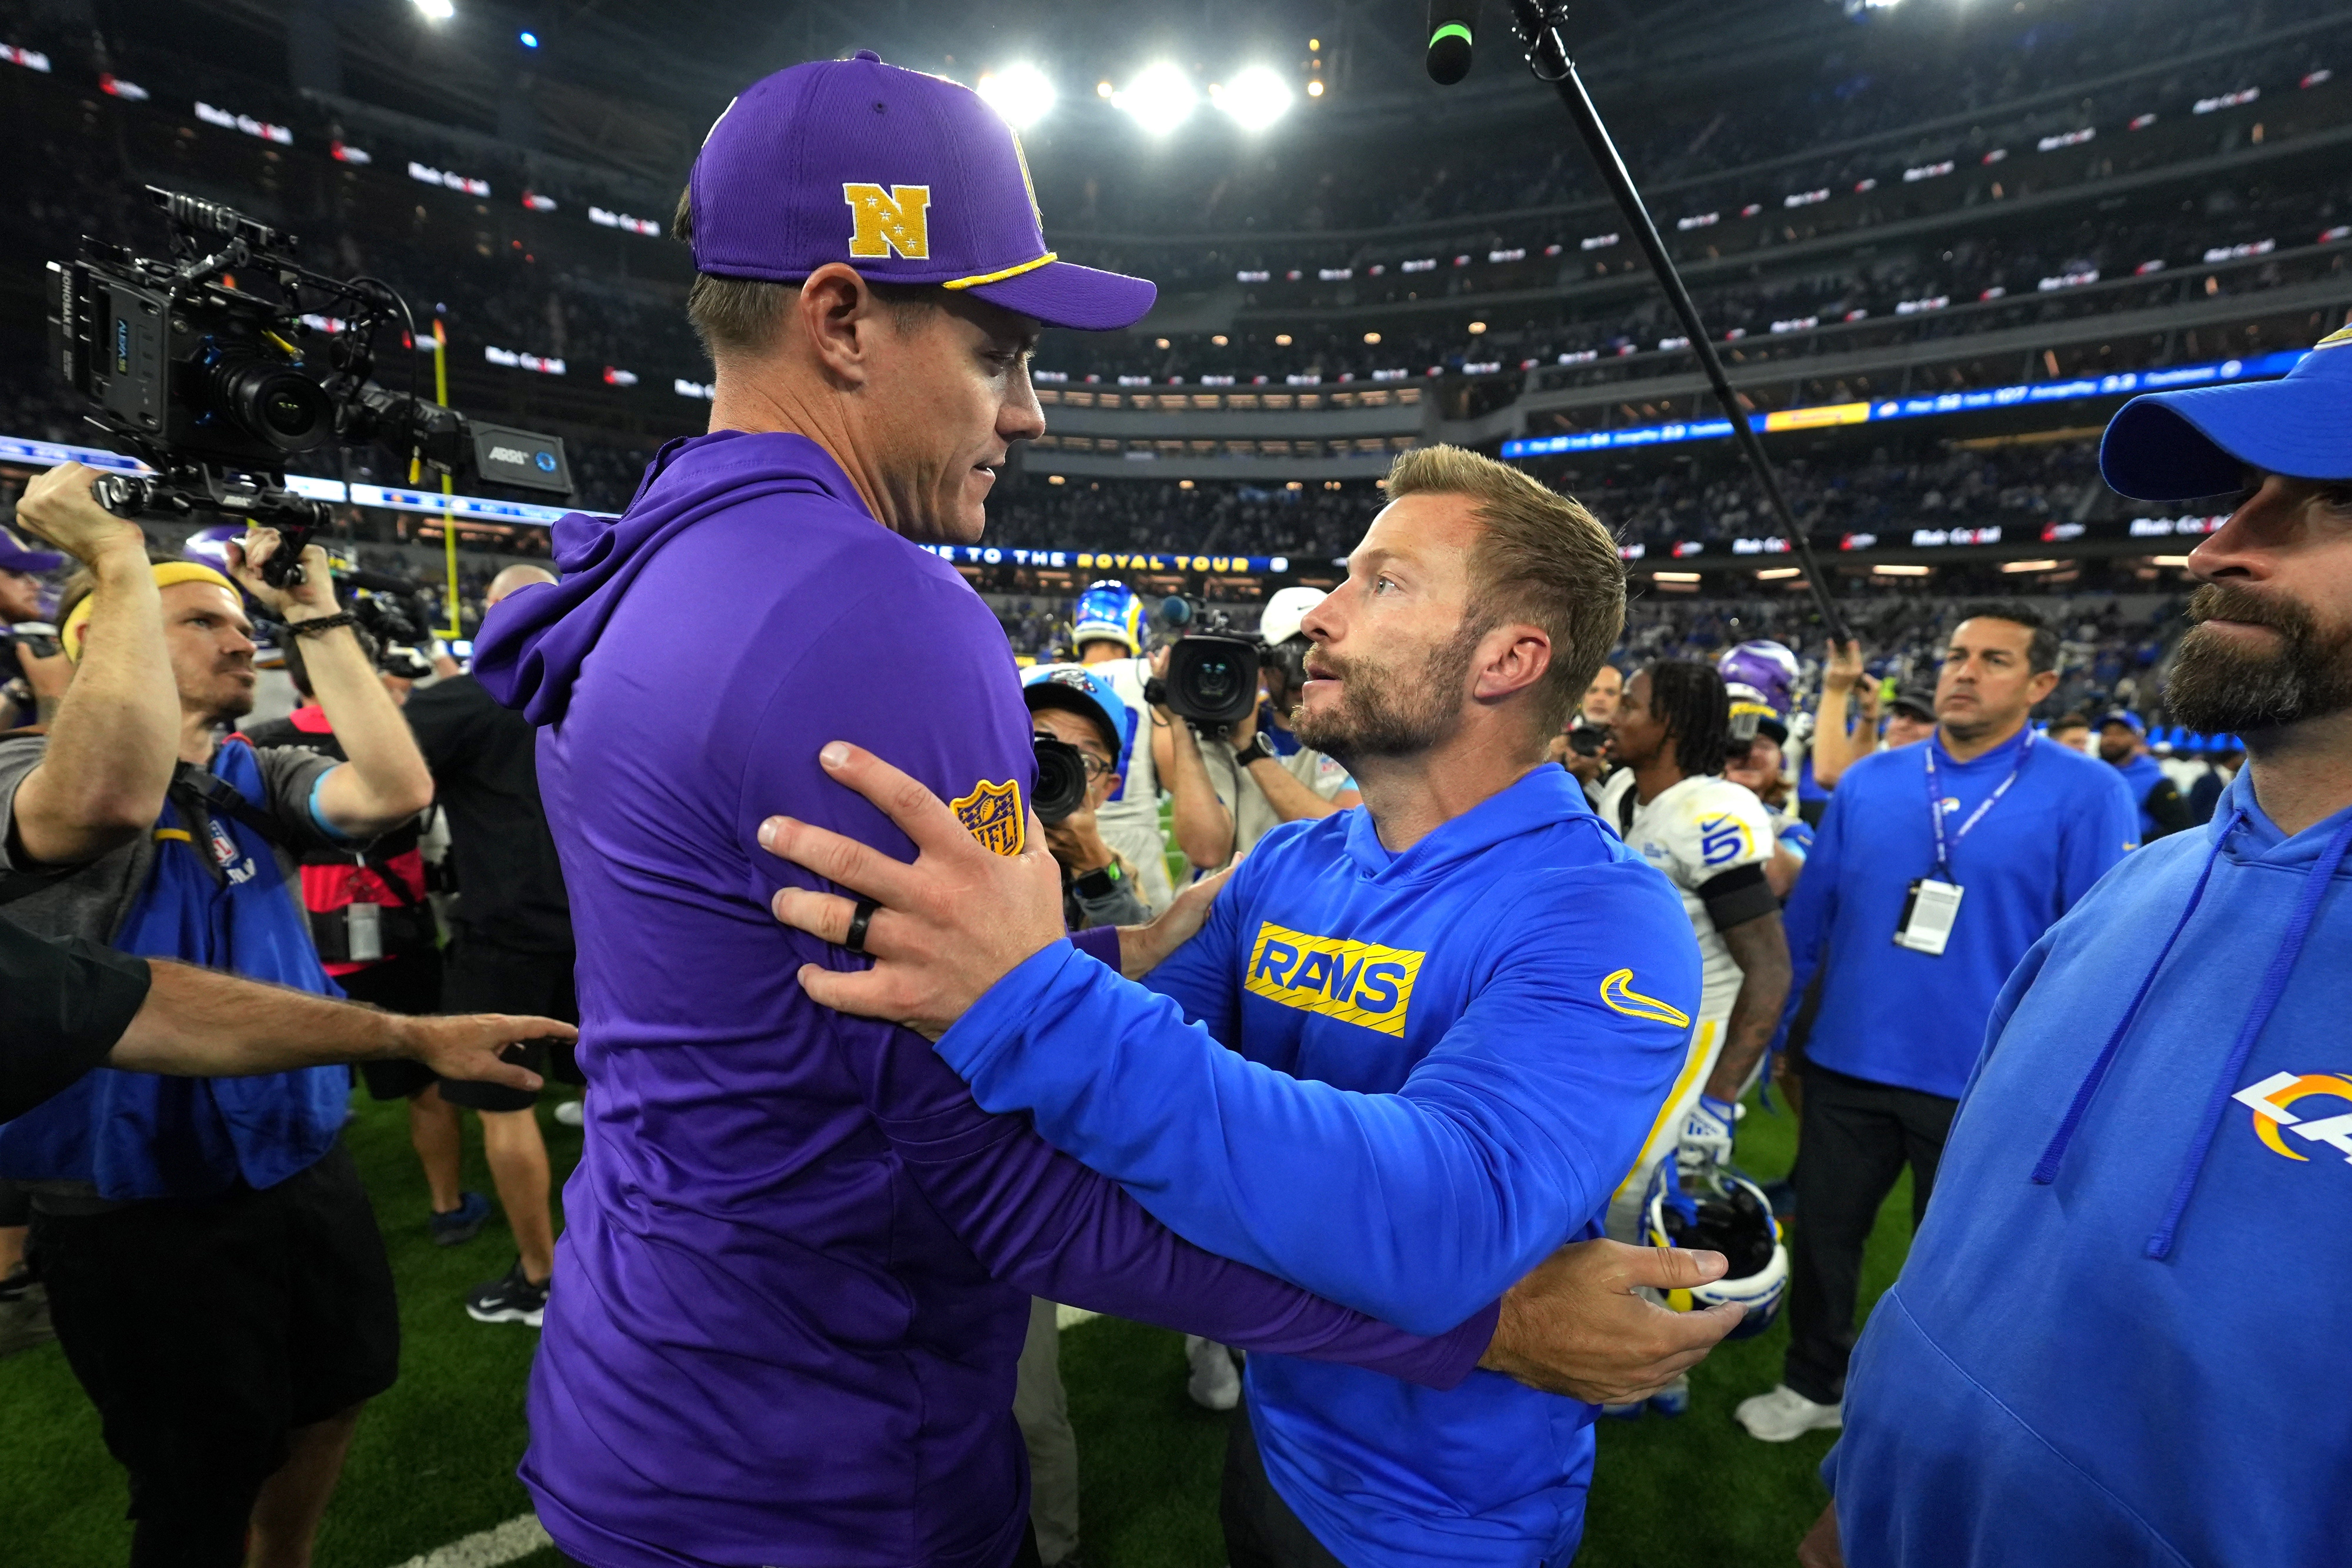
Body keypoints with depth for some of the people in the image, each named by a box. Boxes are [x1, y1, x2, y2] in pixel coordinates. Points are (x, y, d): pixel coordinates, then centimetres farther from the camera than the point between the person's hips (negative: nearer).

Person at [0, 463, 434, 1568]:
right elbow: (120, 795, -39)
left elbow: (396, 791, -14)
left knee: (336, 1395, 25)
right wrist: (119, 555, -30)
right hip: (145, 1216, -6)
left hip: (306, 1172, 6)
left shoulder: (253, 780, 4)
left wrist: (315, 616, -11)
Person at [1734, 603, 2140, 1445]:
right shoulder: (1868, 783, 0)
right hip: (1847, 1067, 3)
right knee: (1823, 1232, 17)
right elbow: (1809, 918, 4)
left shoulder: (2087, 795, -9)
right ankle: (1813, 1384, 41)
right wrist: (1771, 1031, 6)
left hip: (1987, 1084, -2)